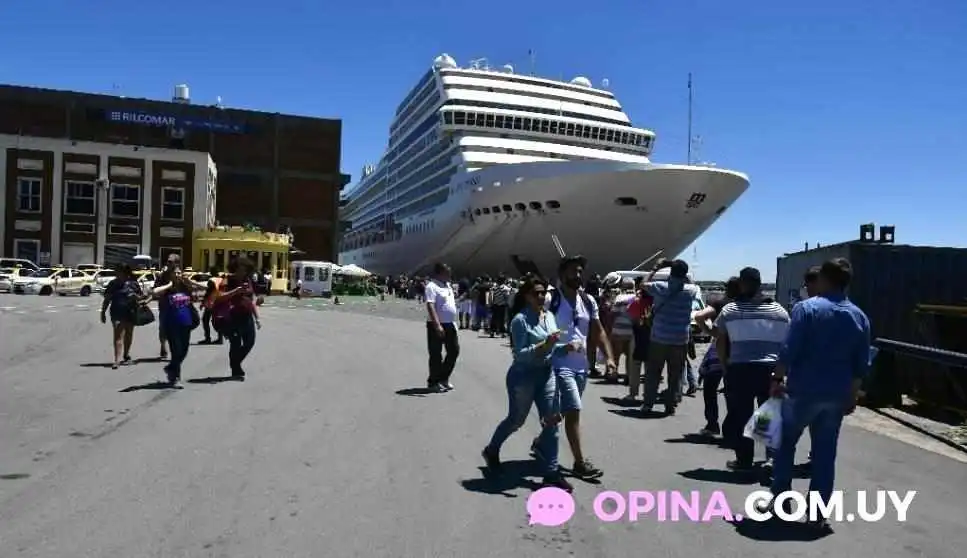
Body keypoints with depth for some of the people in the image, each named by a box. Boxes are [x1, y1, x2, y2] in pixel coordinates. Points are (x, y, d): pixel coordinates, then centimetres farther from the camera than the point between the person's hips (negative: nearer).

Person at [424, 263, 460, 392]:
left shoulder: (448, 285, 13)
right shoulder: (432, 286, -16)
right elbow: (430, 306, -25)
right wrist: (437, 325, -32)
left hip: (450, 324, 9)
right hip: (437, 325, -9)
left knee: (454, 350, 13)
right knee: (436, 354, 0)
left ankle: (443, 378, 26)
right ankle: (433, 382, 12)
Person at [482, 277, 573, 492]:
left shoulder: (550, 316, 5)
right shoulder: (520, 320, -16)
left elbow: (551, 347, 12)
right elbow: (520, 354, -21)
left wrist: (565, 347, -7)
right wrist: (543, 346, -32)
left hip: (546, 374, 6)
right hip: (523, 375, -6)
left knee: (552, 422, 1)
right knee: (516, 420, 12)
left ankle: (551, 473, 10)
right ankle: (491, 451, 40)